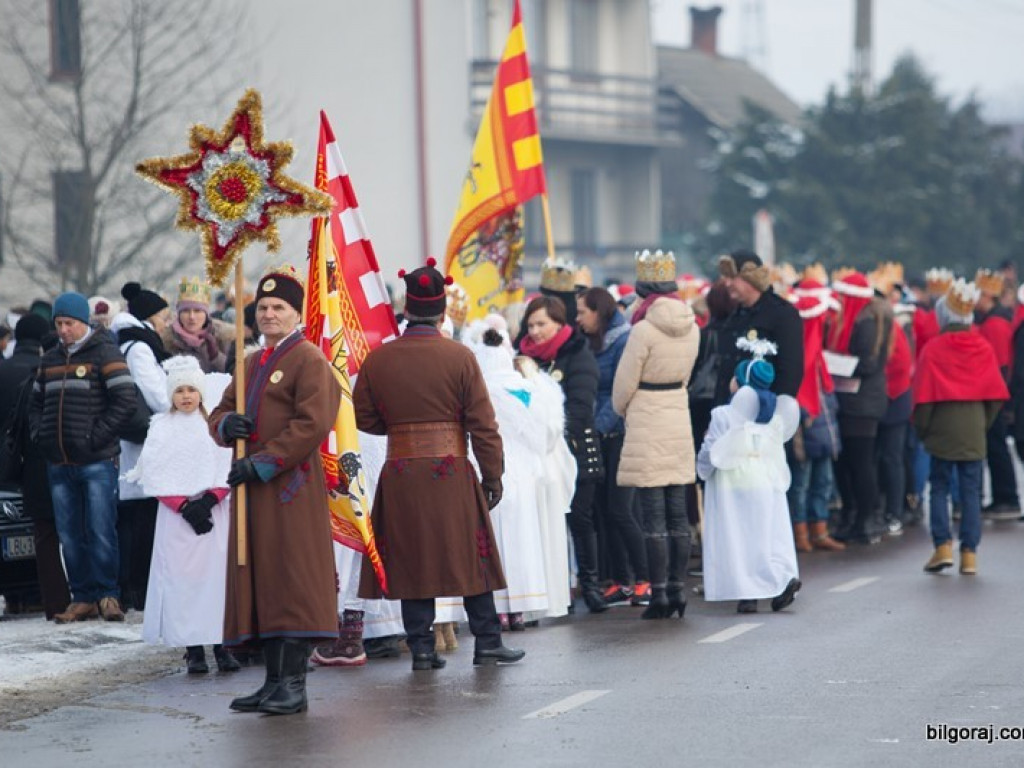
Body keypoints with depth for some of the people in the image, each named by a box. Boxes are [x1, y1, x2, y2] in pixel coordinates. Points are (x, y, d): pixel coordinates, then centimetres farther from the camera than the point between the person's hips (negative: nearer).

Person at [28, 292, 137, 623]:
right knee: (70, 536, 6)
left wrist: (95, 437, -13)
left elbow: (125, 402, -10)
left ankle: (108, 595, 2)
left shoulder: (105, 353, -3)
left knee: (101, 532, -7)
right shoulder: (50, 359, 17)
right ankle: (83, 598, 11)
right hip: (59, 463, 6)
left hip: (96, 462, -6)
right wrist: (39, 434, 7)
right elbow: (36, 403, 25)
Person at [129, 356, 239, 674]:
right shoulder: (162, 428, 4)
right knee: (182, 577, -3)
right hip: (176, 517, -1)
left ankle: (221, 643, 2)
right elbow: (156, 477, -1)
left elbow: (228, 469, 1)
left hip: (214, 513, 1)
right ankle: (193, 649, 0)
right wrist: (184, 506, -10)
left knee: (217, 573, -3)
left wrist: (209, 500, -12)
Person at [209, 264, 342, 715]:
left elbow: (313, 425, -16)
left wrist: (262, 463, -18)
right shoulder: (251, 364, 20)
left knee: (294, 581, -8)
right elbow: (220, 414, 22)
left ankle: (293, 685, -8)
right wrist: (226, 424, -4)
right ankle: (274, 682, 12)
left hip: (292, 488, -8)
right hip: (253, 489, 8)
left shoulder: (310, 360, -6)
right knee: (260, 581, 7)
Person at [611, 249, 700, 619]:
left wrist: (621, 410, 11)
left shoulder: (644, 330, -16)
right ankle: (677, 589, 13)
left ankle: (659, 593, -3)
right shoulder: (690, 327, 3)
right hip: (680, 420, 6)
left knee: (653, 515, -3)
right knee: (677, 512, 10)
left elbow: (624, 383, -8)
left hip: (647, 424, -6)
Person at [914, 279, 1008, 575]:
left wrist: (921, 428, 4)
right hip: (973, 432, 2)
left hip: (942, 430, -2)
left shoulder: (933, 349, -8)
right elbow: (996, 395, 3)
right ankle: (969, 554, 3)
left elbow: (924, 395, -8)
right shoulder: (984, 348, 2)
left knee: (939, 487, 9)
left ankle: (943, 547, -2)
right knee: (971, 491, 6)